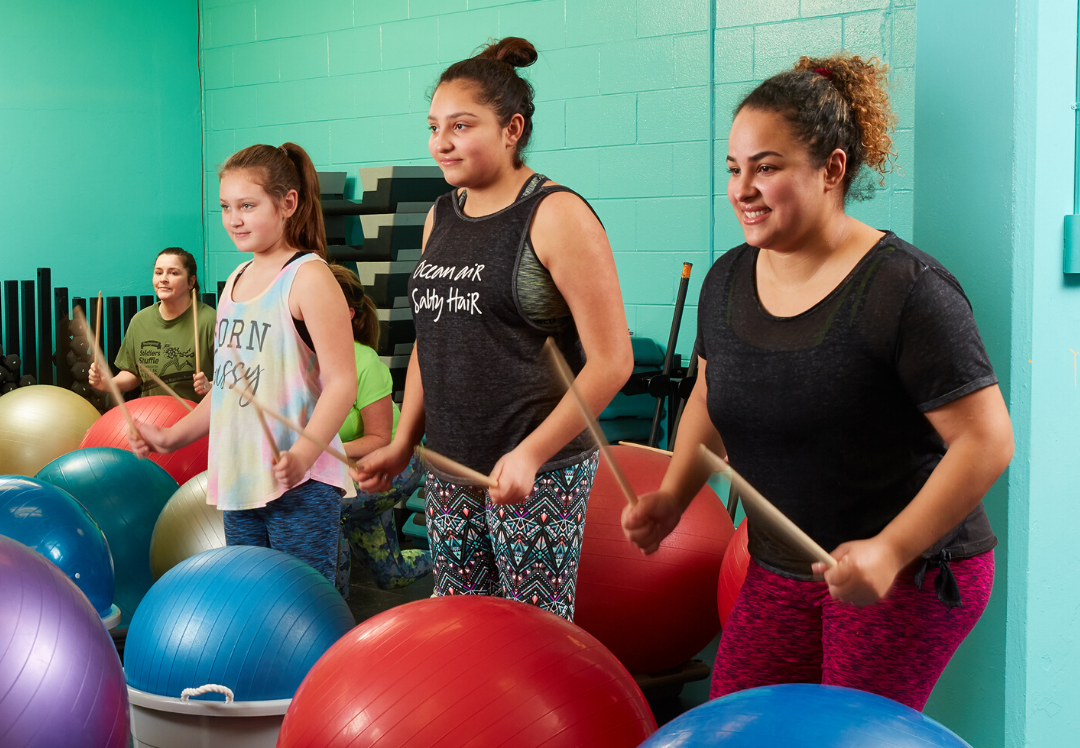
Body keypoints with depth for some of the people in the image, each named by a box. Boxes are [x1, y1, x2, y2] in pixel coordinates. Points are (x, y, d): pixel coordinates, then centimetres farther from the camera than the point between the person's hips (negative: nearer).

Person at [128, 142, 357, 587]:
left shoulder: (308, 276, -10)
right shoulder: (237, 280, 14)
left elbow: (341, 382, -16)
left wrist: (302, 454, -29)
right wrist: (173, 437, 18)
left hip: (302, 486, -8)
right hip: (239, 483, 8)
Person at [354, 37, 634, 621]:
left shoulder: (556, 215, -10)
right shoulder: (440, 217, 11)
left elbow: (612, 360, -14)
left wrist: (531, 454, -19)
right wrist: (403, 445, 14)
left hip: (538, 471, -6)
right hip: (449, 467, 7)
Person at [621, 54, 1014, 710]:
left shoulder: (906, 288, -20)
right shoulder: (728, 280, 2)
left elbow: (987, 440, -20)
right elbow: (712, 399, 18)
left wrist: (890, 551, -26)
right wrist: (674, 496, 5)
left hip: (913, 575, -6)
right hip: (780, 571, 6)